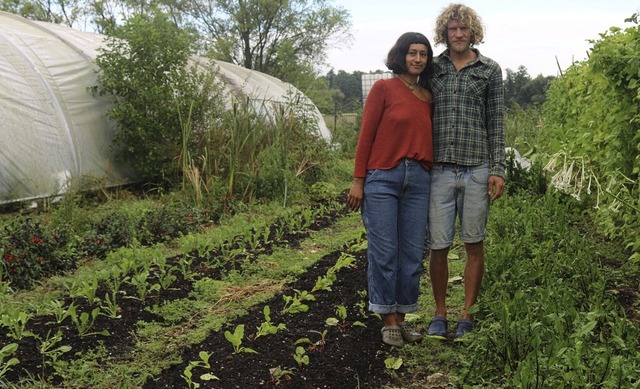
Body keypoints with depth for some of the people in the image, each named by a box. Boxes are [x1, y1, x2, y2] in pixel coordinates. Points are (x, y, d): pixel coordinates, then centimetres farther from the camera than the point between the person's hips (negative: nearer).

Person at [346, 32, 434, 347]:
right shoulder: (383, 88, -1)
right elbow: (366, 135, -3)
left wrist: (430, 173, 10)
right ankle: (388, 320, 11)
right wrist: (358, 181, -6)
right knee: (384, 251, -1)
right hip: (383, 178, -5)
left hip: (418, 179, 5)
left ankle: (402, 316, 19)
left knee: (412, 252, 6)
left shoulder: (428, 96, 13)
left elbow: (428, 138, 17)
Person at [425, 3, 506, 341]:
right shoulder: (432, 69, 11)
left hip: (477, 170, 0)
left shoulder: (490, 70, 8)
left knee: (474, 244, 5)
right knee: (438, 246, 0)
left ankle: (467, 316, 16)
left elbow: (496, 122, 6)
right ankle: (440, 314, 16)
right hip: (439, 170, 1)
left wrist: (497, 170, -1)